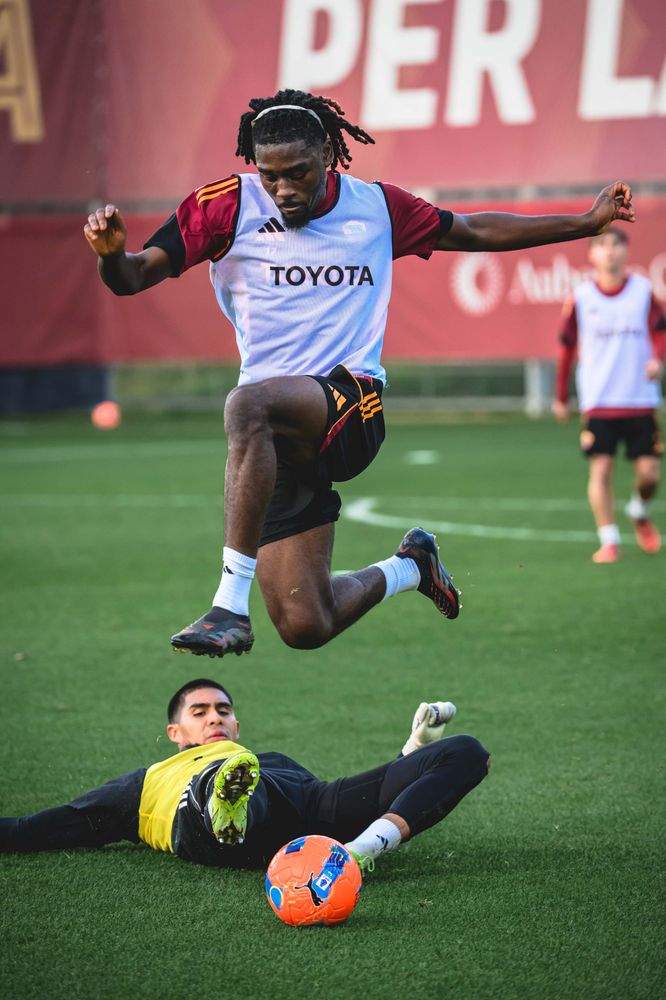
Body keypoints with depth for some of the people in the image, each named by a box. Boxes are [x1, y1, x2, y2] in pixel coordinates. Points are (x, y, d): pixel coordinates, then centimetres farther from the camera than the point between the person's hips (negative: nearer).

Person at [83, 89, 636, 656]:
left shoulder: (375, 207, 9)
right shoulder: (229, 204, 3)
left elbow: (476, 232, 24)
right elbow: (133, 279, 0)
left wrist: (589, 221, 23)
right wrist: (112, 253, -24)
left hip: (353, 404, -2)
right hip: (275, 440, 2)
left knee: (250, 404, -37)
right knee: (305, 628, -3)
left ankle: (231, 606, -38)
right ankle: (406, 570, 32)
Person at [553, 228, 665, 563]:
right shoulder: (581, 297, 0)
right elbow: (566, 346, 8)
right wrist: (561, 397, 12)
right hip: (598, 400, -1)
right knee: (601, 469, -9)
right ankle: (608, 541, 0)